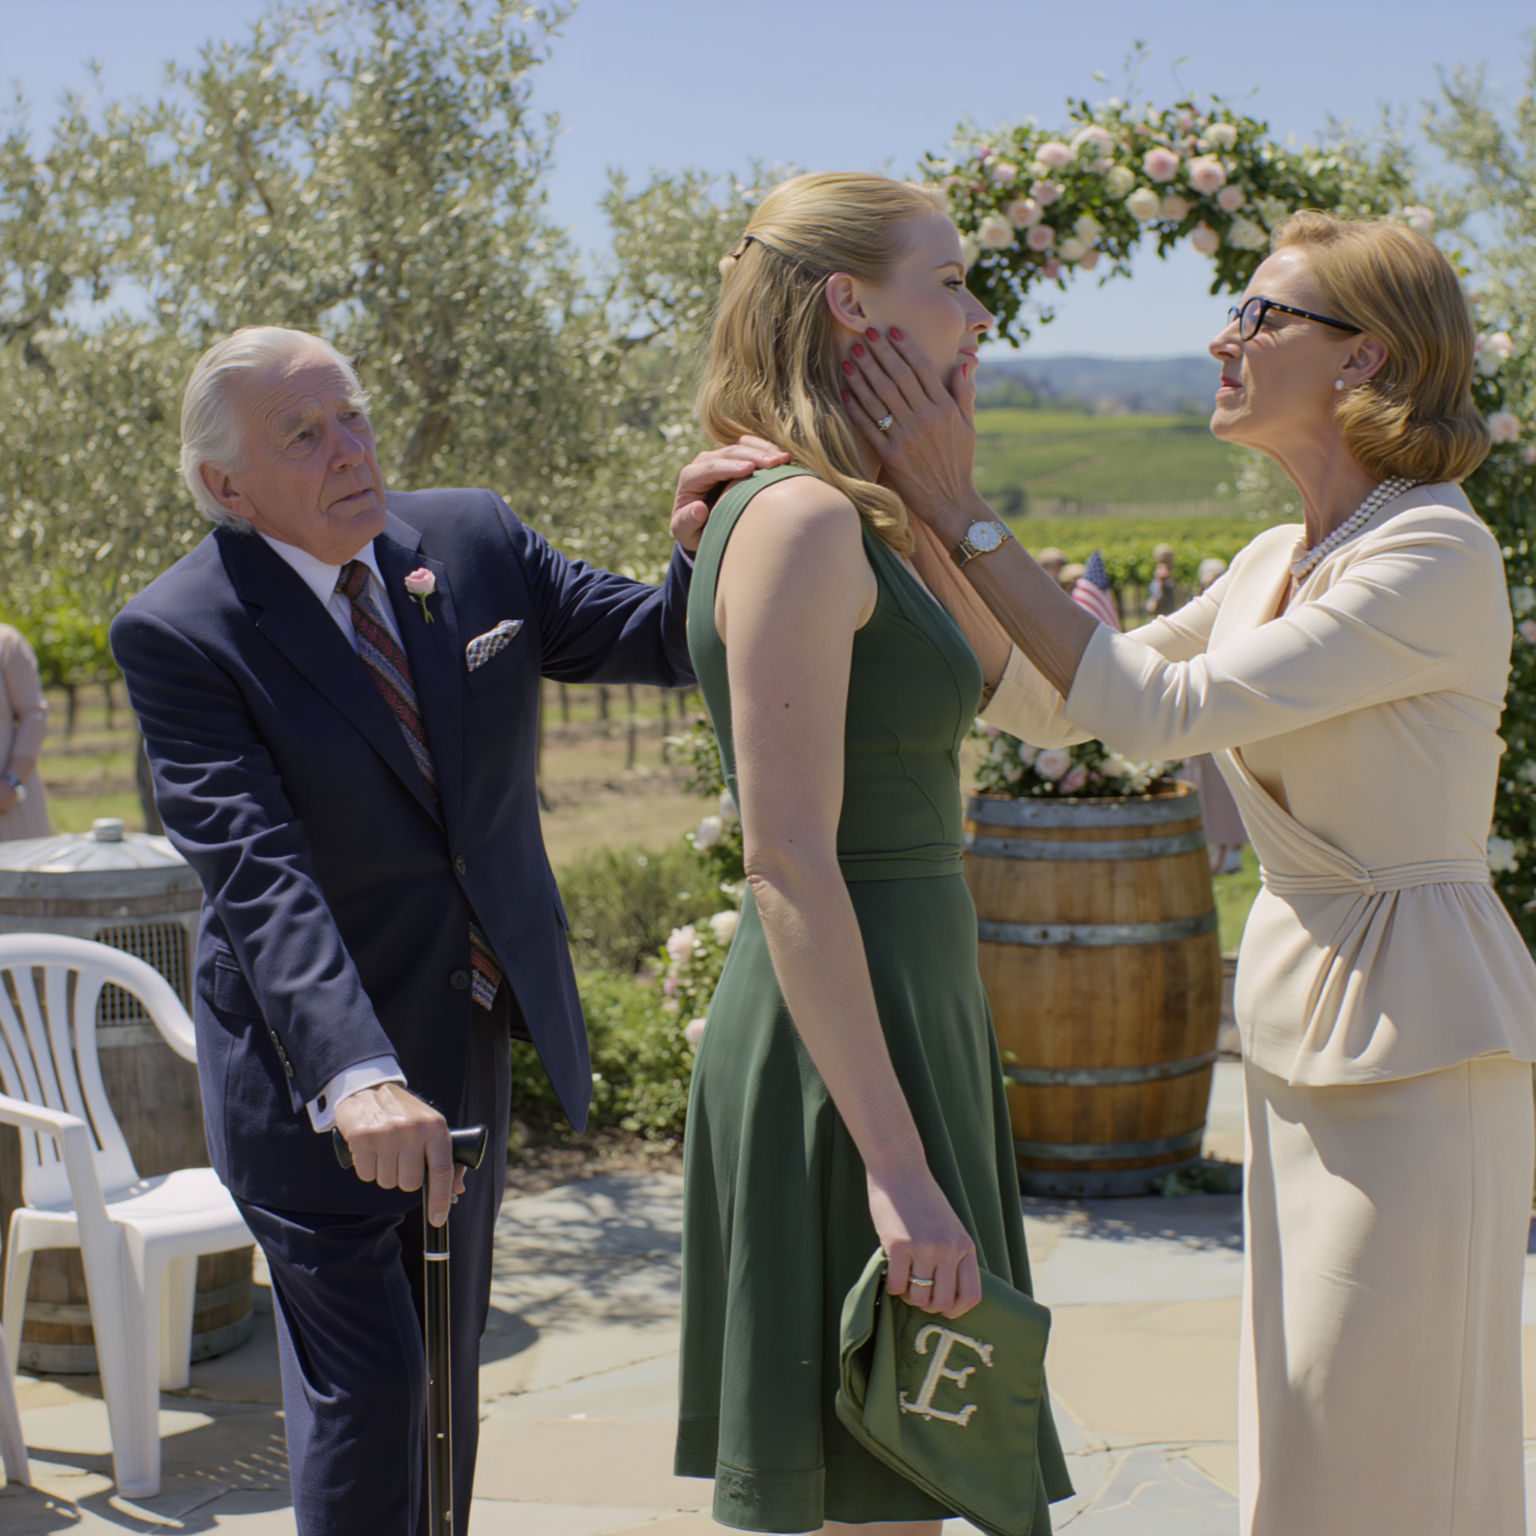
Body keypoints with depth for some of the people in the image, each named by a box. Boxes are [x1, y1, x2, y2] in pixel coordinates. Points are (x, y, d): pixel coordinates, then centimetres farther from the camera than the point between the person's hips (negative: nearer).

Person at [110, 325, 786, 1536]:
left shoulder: (473, 539, -3)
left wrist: (705, 551, -25)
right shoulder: (180, 634, -19)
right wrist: (357, 1077, -42)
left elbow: (653, 642, -1)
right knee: (365, 1389, -3)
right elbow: (256, 872, -30)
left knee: (449, 1371, 19)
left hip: (472, 1041, 6)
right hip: (315, 1072, -5)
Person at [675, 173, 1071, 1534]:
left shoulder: (852, 521, 13)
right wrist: (895, 1165, -25)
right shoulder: (800, 520, -17)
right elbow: (789, 867, -22)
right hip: (845, 1041, -10)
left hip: (902, 1018, 10)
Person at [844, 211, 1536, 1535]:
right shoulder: (1279, 561, 11)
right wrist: (921, 516, 2)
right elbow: (1056, 702, 10)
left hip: (1416, 1039, -9)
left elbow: (1162, 709, -24)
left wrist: (963, 518, -20)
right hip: (1303, 1028, 9)